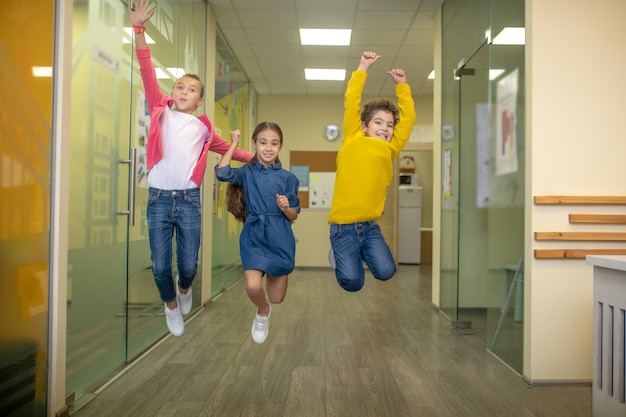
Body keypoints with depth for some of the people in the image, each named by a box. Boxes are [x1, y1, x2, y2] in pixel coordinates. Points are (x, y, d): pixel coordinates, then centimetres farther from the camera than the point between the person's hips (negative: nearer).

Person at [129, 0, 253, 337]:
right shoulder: (161, 111, 5)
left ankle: (185, 289, 41)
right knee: (160, 267, 2)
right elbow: (148, 74, -2)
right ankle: (171, 306, 31)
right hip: (158, 199, -1)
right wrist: (139, 31, -10)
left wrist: (252, 157, 25)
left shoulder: (202, 127, 9)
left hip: (189, 200, 1)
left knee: (189, 264, 4)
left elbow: (222, 147, 26)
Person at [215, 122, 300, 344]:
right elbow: (222, 173, -20)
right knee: (253, 287, -22)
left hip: (280, 238, 1)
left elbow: (293, 216, 4)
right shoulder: (246, 172, 1)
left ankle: (272, 274, 44)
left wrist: (286, 207, -18)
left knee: (277, 298, 7)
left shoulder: (287, 178, 2)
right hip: (253, 236, -1)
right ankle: (263, 312, 15)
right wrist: (233, 144, -9)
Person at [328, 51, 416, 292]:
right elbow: (351, 102, 1)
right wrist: (363, 68, 4)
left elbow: (408, 118, 13)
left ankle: (361, 251, 22)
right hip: (343, 224, -3)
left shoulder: (390, 149, 10)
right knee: (352, 281, -11)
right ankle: (339, 251, 22)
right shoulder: (353, 139, 2)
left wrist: (401, 85, 14)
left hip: (370, 224, 4)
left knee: (386, 272, -10)